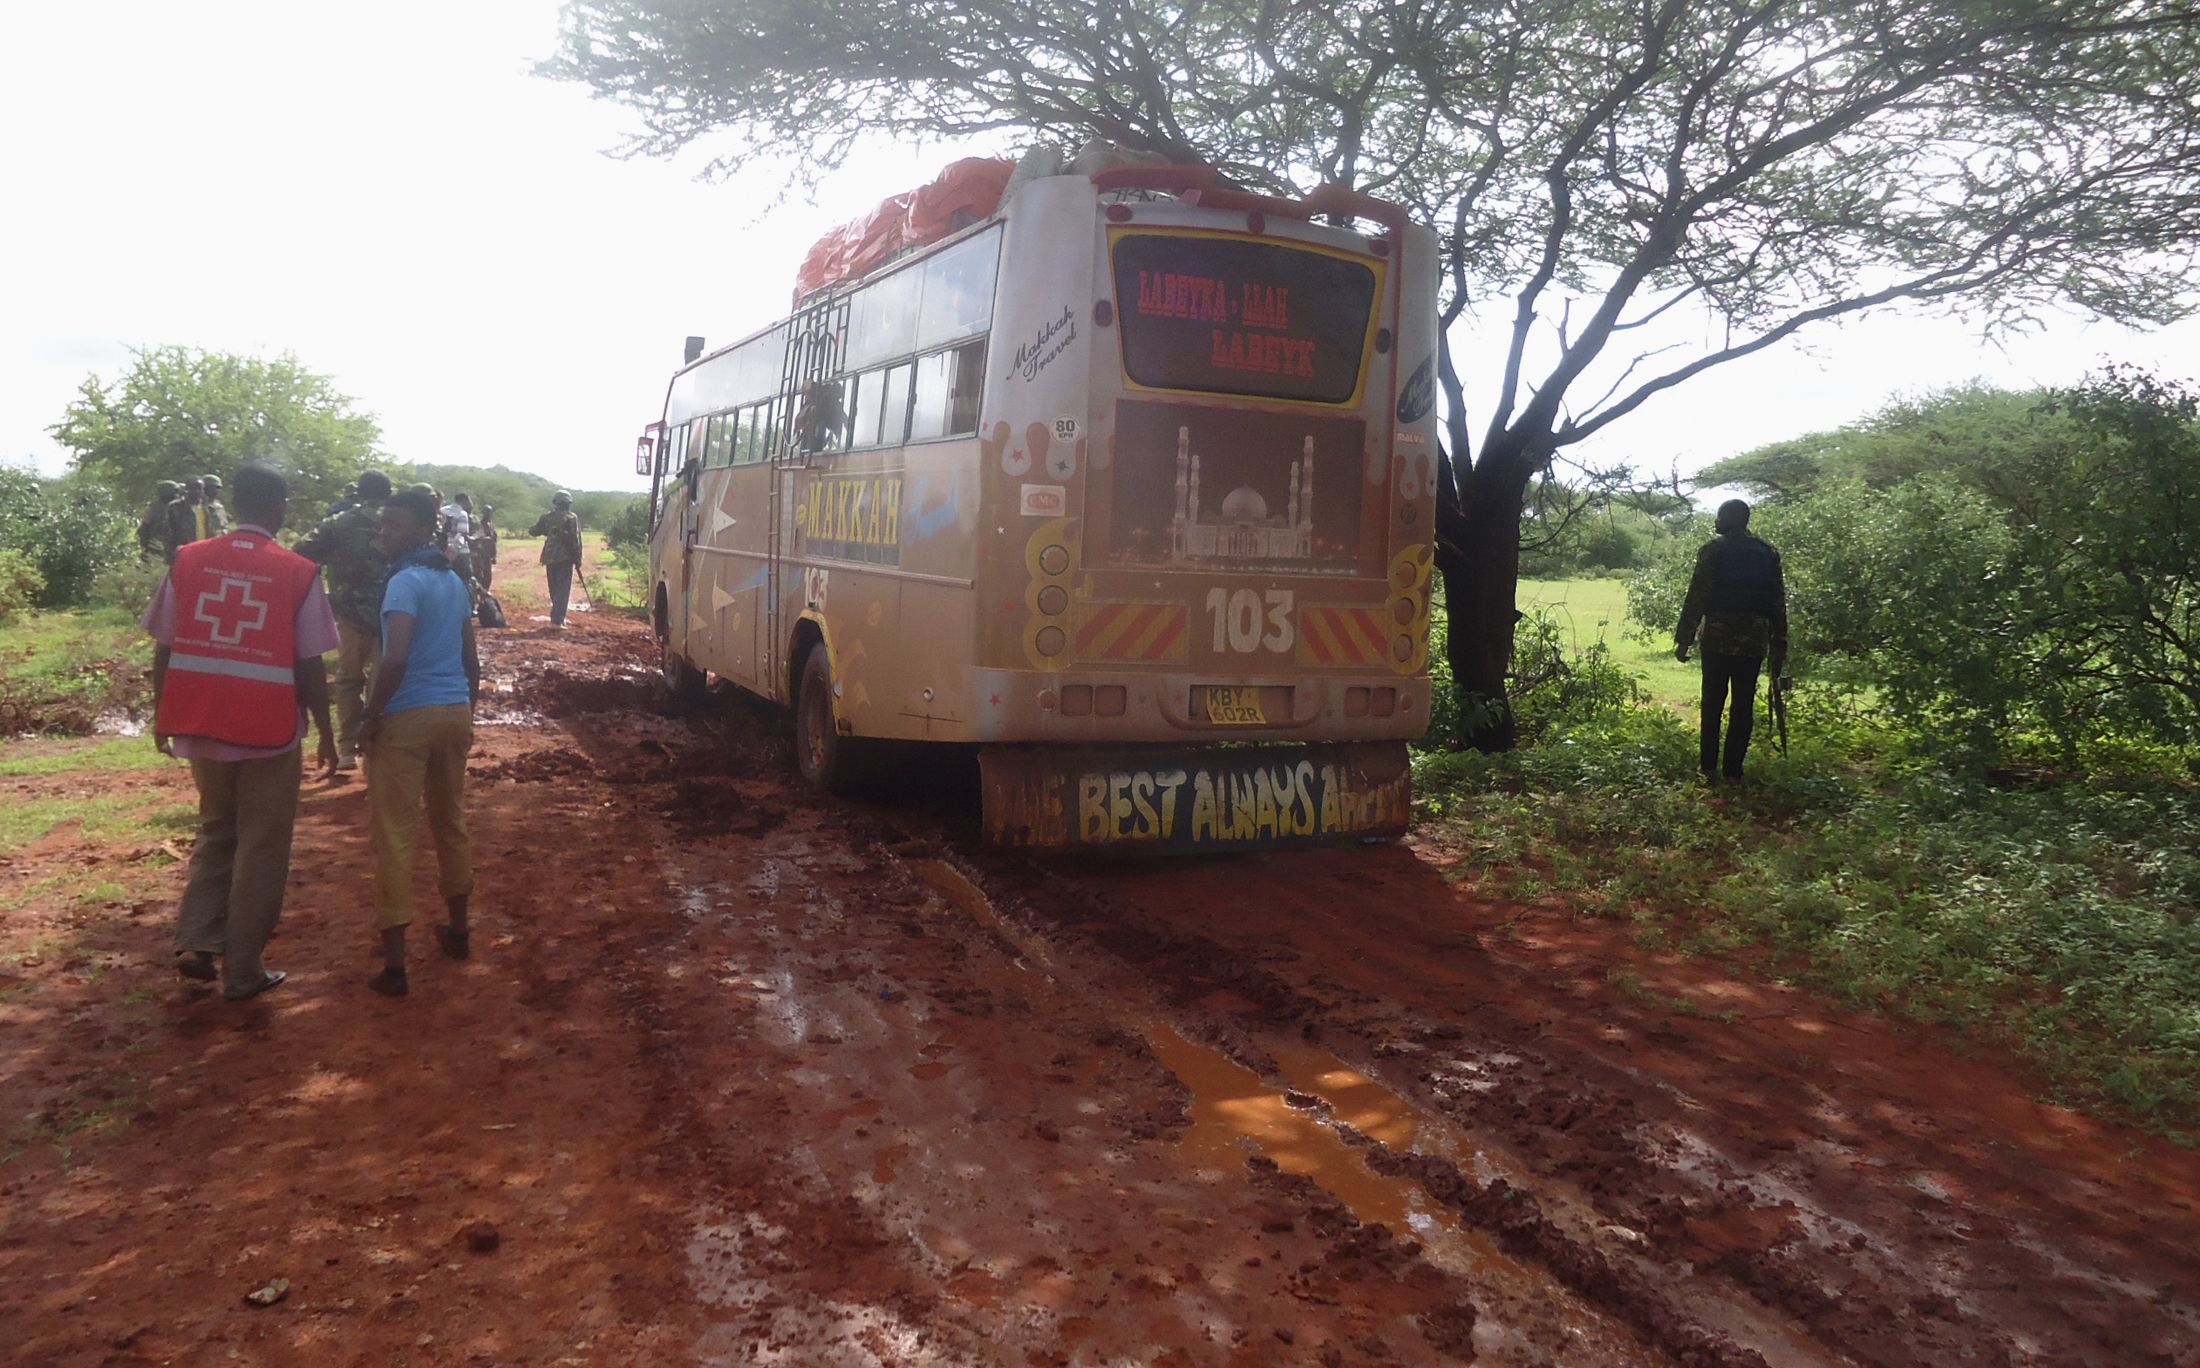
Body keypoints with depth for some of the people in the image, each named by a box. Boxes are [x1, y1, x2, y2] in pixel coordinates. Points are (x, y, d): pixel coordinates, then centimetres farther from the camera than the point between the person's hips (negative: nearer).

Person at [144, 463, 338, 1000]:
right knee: (260, 850, 9)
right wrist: (326, 734, 3)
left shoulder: (189, 559, -1)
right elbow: (309, 663, -8)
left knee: (217, 833, 24)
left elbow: (164, 648, 2)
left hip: (199, 725, 4)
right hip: (269, 730, -3)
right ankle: (243, 972, 14)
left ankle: (196, 942, 13)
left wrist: (161, 715, 15)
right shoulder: (297, 572, -9)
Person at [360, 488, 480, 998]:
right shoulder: (454, 581, 12)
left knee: (394, 834, -4)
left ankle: (394, 964, -4)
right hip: (454, 712, 8)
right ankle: (457, 930, 32)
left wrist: (370, 716, -15)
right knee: (451, 822, 19)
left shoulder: (406, 581, -14)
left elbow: (396, 659, -25)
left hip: (407, 717, -8)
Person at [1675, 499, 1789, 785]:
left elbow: (1696, 597, -9)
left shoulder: (1714, 550, -5)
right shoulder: (1767, 552, 7)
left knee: (1712, 703, 7)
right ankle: (1733, 770, 7)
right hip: (1754, 641, 2)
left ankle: (1709, 767, 8)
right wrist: (1779, 645, 11)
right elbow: (1778, 603, 7)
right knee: (1743, 705, 6)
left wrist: (1684, 638, -4)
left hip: (1717, 639, -2)